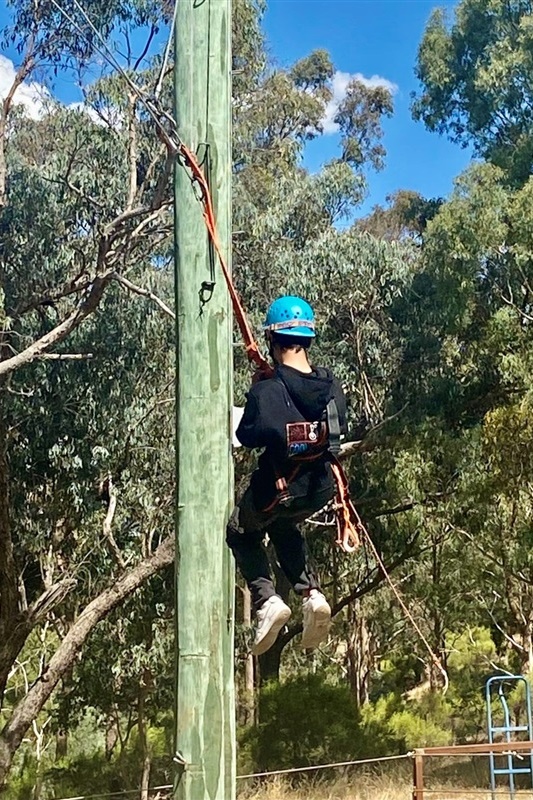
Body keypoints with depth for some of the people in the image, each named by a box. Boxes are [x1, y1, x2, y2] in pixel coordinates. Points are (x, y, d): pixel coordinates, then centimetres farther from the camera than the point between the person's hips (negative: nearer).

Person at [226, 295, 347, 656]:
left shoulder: (267, 391, -24)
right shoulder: (332, 385, -7)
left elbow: (248, 436, -24)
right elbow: (340, 429, 5)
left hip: (276, 490, -5)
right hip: (320, 489, 5)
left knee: (242, 533, 24)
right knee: (285, 527, 34)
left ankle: (267, 600, 3)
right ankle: (312, 593, 13)